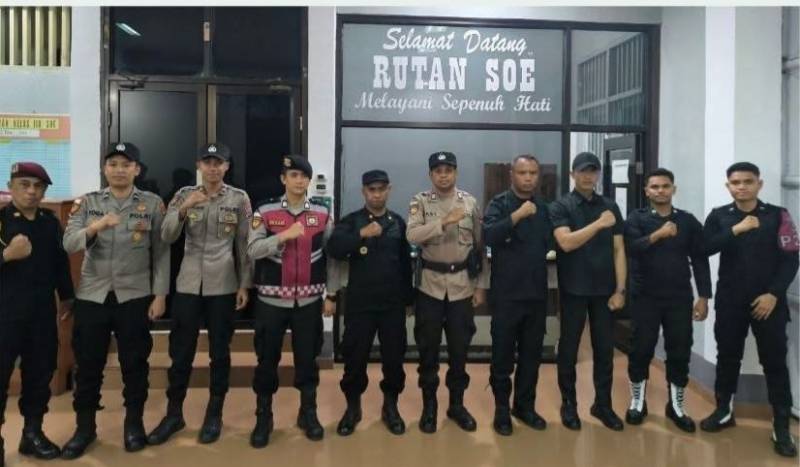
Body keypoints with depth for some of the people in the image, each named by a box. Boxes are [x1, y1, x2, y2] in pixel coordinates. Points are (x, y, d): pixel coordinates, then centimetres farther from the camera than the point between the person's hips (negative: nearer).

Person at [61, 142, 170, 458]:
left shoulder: (153, 204, 1)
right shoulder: (87, 203, 6)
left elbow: (161, 252, 0)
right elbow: (68, 243, -6)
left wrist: (160, 294, -5)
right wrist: (95, 226, -25)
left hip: (135, 296, -1)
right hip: (91, 295, 2)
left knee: (134, 363, 7)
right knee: (88, 363, 9)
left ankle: (134, 422, 24)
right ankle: (85, 426, 25)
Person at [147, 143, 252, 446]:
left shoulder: (239, 199, 0)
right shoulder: (184, 195, 4)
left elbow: (244, 245, 2)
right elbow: (167, 237, -6)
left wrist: (244, 285, -1)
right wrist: (184, 208, -22)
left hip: (223, 286, -1)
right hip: (188, 284, 1)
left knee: (220, 352, 7)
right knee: (180, 351, 8)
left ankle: (214, 415, 20)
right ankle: (174, 414, 22)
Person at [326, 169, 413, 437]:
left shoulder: (398, 223, 7)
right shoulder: (351, 221, 0)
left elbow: (406, 262, 11)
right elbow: (333, 249, -17)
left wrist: (408, 298, 11)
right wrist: (361, 234, -27)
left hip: (393, 303, 2)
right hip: (360, 302, -2)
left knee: (394, 357, 7)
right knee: (355, 356, 5)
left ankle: (390, 407, 25)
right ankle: (353, 407, 24)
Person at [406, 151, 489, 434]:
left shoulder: (470, 203, 3)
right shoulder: (420, 202, -1)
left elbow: (481, 246, 5)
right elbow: (412, 235, -18)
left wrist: (481, 285, 2)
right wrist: (445, 221, -29)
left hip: (462, 285, 1)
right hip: (430, 284, -1)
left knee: (459, 347, 9)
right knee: (428, 347, 7)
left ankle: (457, 404, 25)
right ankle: (429, 405, 22)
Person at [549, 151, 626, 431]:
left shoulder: (610, 207, 7)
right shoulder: (560, 206, -4)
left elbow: (618, 250, 5)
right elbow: (566, 242, -18)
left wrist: (620, 289, -1)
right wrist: (599, 224, -20)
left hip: (604, 290, 3)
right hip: (573, 290, -3)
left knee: (605, 349, 9)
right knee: (569, 349, 7)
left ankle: (603, 404, 24)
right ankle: (569, 404, 21)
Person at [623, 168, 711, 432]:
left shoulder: (688, 221, 5)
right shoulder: (637, 218, 0)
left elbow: (700, 260, 5)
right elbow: (631, 248, -18)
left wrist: (703, 296, 0)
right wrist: (657, 235, -33)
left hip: (680, 298, 2)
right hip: (646, 297, -1)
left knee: (680, 353, 6)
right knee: (641, 351, 5)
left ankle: (676, 406, 24)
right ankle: (637, 402, 22)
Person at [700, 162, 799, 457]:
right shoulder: (718, 216, 3)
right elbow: (705, 248, -11)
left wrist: (774, 294, -12)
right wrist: (736, 230, -20)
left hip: (768, 301, -1)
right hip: (730, 301, 2)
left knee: (774, 362, 1)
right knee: (727, 357, 12)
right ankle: (724, 411, 27)